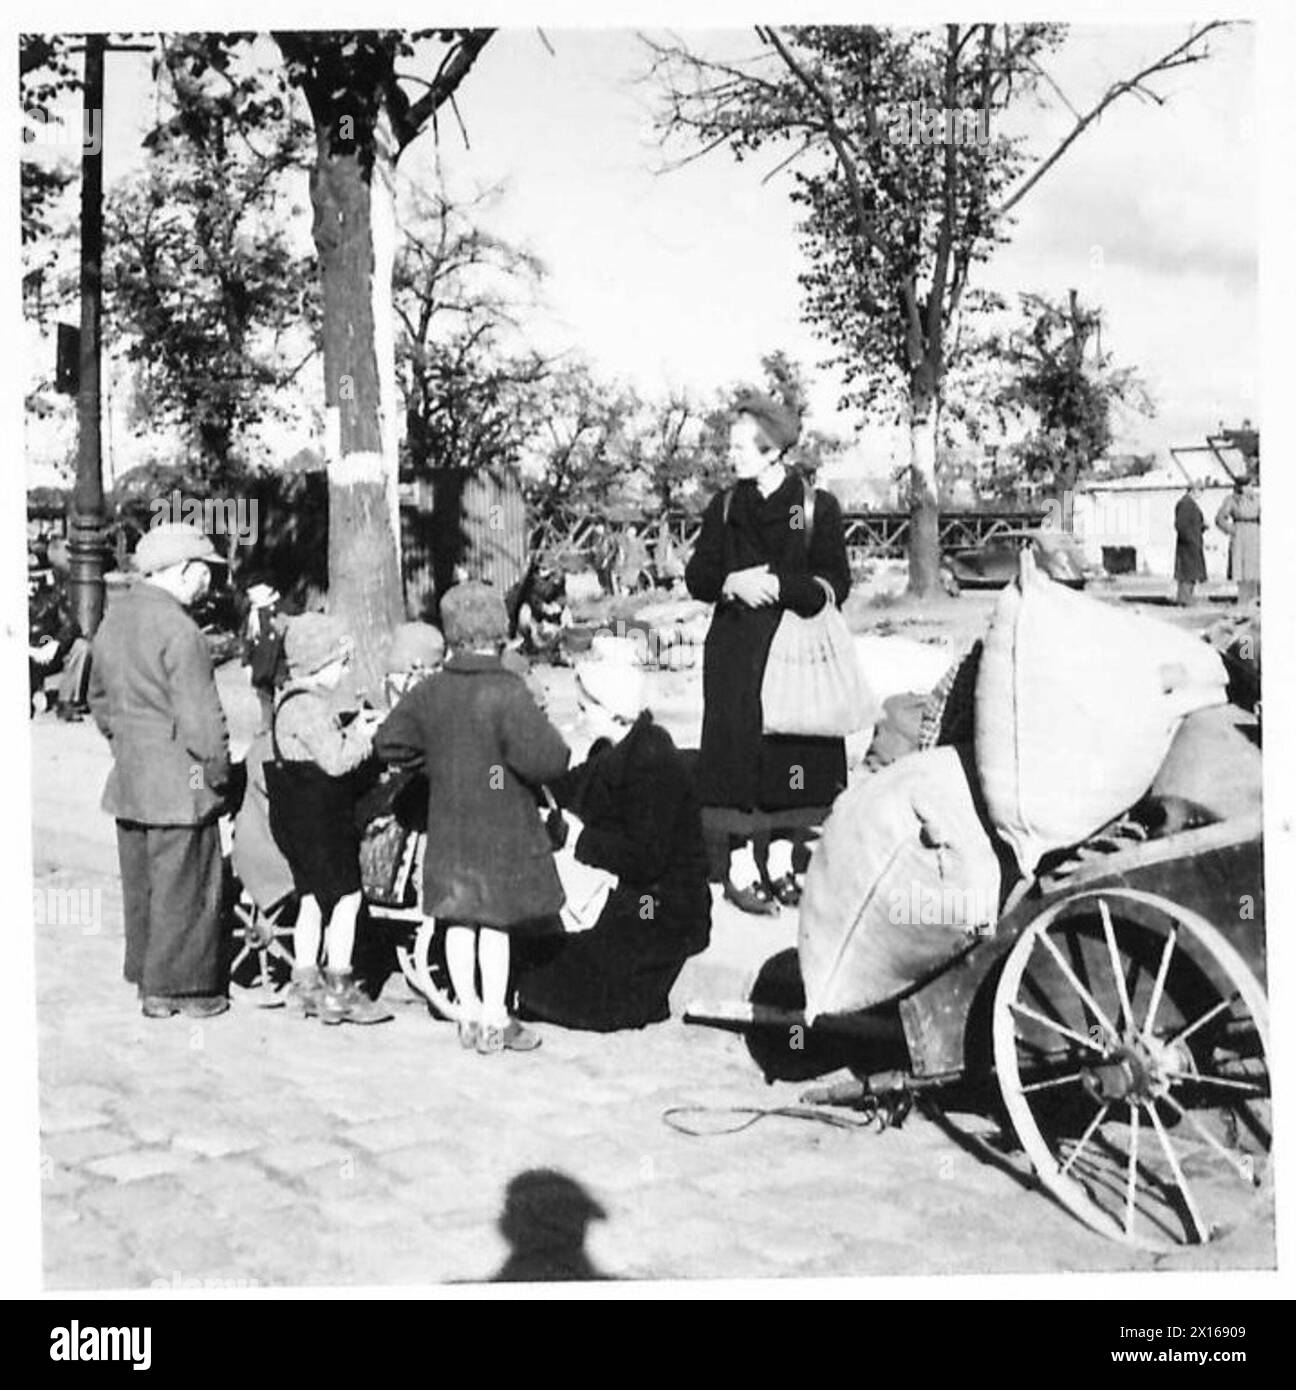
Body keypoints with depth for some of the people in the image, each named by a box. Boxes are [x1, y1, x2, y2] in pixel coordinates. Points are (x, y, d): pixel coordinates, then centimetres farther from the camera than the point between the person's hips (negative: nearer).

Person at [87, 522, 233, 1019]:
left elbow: (99, 695, 21)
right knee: (184, 886, 1)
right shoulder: (177, 629, -19)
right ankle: (177, 987, 9)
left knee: (140, 882, 16)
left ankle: (147, 978, 27)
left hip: (129, 777, 9)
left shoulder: (115, 618, 11)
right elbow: (200, 713, -20)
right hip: (177, 782, -9)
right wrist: (217, 770, -10)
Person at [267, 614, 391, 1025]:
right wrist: (368, 736, -10)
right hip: (317, 819, -11)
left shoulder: (290, 700, 14)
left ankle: (306, 983, 22)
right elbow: (336, 760, -23)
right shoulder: (308, 705, -19)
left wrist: (353, 728, 12)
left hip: (295, 820, 11)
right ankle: (339, 990, 2)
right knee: (345, 897, -4)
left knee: (312, 899, 15)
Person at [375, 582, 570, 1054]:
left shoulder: (431, 691, 0)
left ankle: (470, 1015, 22)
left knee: (460, 921, 12)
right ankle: (495, 1021, 9)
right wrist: (559, 750, 0)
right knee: (496, 923, 3)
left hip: (448, 825, 5)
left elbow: (388, 743, 7)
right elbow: (545, 759, -22)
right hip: (502, 827, -5)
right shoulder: (507, 692, -17)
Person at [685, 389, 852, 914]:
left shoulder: (818, 507, -1)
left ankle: (781, 861, 16)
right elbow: (697, 576, 7)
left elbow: (836, 584, -5)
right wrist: (731, 583, -14)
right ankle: (741, 865, 6)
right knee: (739, 749, -3)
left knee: (794, 751, 2)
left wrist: (780, 585, -19)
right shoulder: (725, 507, 7)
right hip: (736, 652, 1)